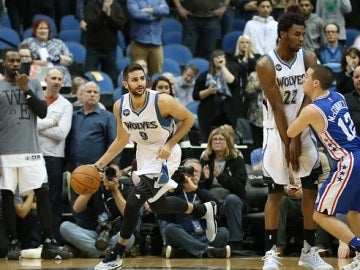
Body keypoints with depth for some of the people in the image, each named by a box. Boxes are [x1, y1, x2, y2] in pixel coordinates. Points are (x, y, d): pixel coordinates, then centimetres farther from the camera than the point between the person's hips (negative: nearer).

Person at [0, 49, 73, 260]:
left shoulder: (33, 84, 10)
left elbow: (42, 112, 1)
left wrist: (26, 90, -7)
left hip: (31, 150, 1)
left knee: (43, 193, -5)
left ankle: (49, 244, -5)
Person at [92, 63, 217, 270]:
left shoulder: (162, 101, -26)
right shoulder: (120, 107, -10)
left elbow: (189, 119, -11)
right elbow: (122, 139, 5)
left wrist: (169, 144, -21)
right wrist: (101, 163, -2)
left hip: (164, 154, -7)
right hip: (144, 153, 7)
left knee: (134, 200, -18)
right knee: (158, 205, 20)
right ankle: (204, 210, 45)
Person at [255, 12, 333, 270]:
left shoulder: (308, 58, -5)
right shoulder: (266, 65, -15)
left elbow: (307, 100, -9)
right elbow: (278, 108, -14)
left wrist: (297, 139, -15)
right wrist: (287, 143, -13)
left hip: (304, 129, 4)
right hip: (276, 131, -4)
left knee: (312, 190, 3)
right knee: (275, 193, -2)